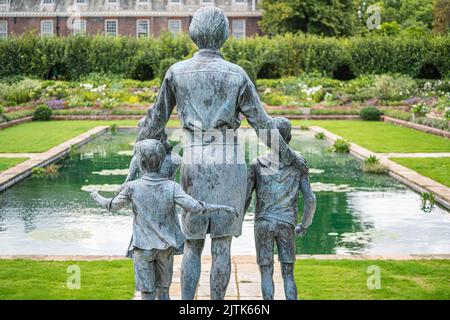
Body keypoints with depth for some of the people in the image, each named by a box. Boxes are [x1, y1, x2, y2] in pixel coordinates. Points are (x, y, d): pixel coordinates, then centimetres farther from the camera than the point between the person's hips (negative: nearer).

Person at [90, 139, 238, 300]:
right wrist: (221, 207, -13)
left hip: (143, 247, -1)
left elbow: (112, 205, 5)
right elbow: (194, 207, -22)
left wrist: (97, 197, 25)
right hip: (166, 247, 1)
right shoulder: (171, 187, -12)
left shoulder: (132, 187, -11)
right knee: (163, 290, 15)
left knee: (147, 294, 4)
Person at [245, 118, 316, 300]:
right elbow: (310, 200, -4)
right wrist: (304, 225, 12)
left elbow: (245, 197, -6)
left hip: (263, 224, -1)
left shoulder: (257, 165, -4)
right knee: (288, 274, 8)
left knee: (266, 272, 6)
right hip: (287, 225, 1)